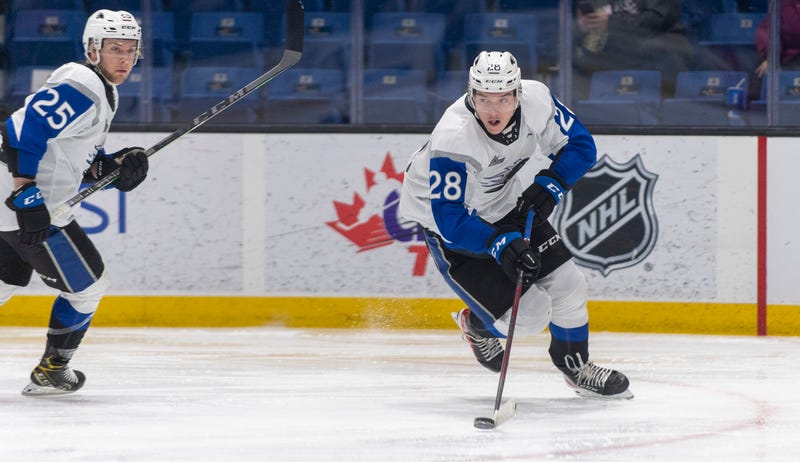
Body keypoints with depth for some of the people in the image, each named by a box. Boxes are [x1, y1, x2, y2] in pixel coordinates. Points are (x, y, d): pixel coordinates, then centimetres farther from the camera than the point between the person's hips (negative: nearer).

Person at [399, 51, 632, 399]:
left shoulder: (536, 99, -21)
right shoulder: (453, 139, -37)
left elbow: (580, 145, -6)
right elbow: (449, 216, -36)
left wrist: (549, 185, -23)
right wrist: (501, 244, -48)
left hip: (508, 207, 6)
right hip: (451, 227, -6)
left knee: (567, 284, 3)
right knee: (528, 315, -10)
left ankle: (576, 367, 30)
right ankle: (477, 325, 25)